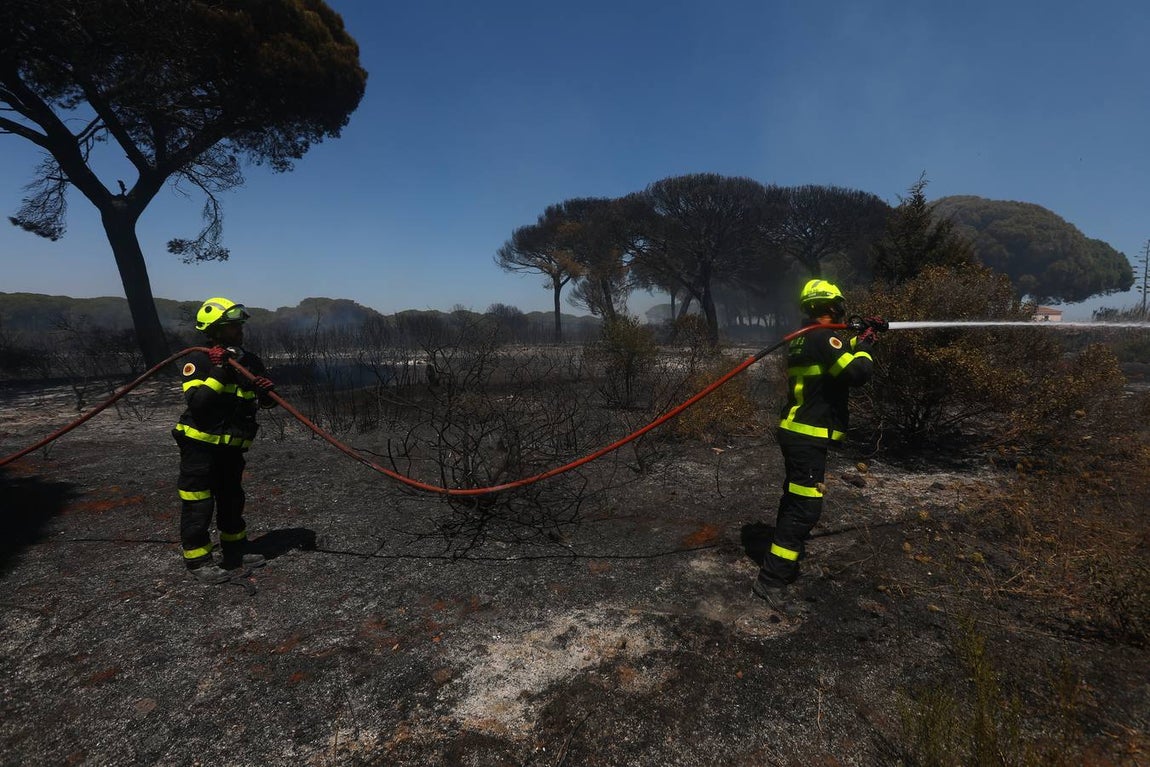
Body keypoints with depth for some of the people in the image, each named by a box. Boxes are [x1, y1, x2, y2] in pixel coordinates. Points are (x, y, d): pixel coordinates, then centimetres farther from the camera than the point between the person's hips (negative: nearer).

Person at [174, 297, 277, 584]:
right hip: (200, 444, -6)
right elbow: (196, 403, -25)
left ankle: (235, 550, 33)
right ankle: (197, 560, 16)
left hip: (231, 447, 6)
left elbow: (268, 401, 10)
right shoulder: (197, 361, -13)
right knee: (198, 505, 2)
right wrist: (219, 373, -30)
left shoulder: (250, 362, 4)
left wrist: (268, 393, -13)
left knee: (232, 499, 18)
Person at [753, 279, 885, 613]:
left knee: (794, 501, 21)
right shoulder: (825, 336, -16)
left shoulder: (804, 338, 13)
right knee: (806, 508, -8)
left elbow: (839, 351, 30)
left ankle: (783, 563, 36)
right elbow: (858, 372, -23)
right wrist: (865, 345, -5)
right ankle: (771, 580, -5)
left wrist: (862, 335, 22)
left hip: (795, 432, 10)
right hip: (808, 437, -10)